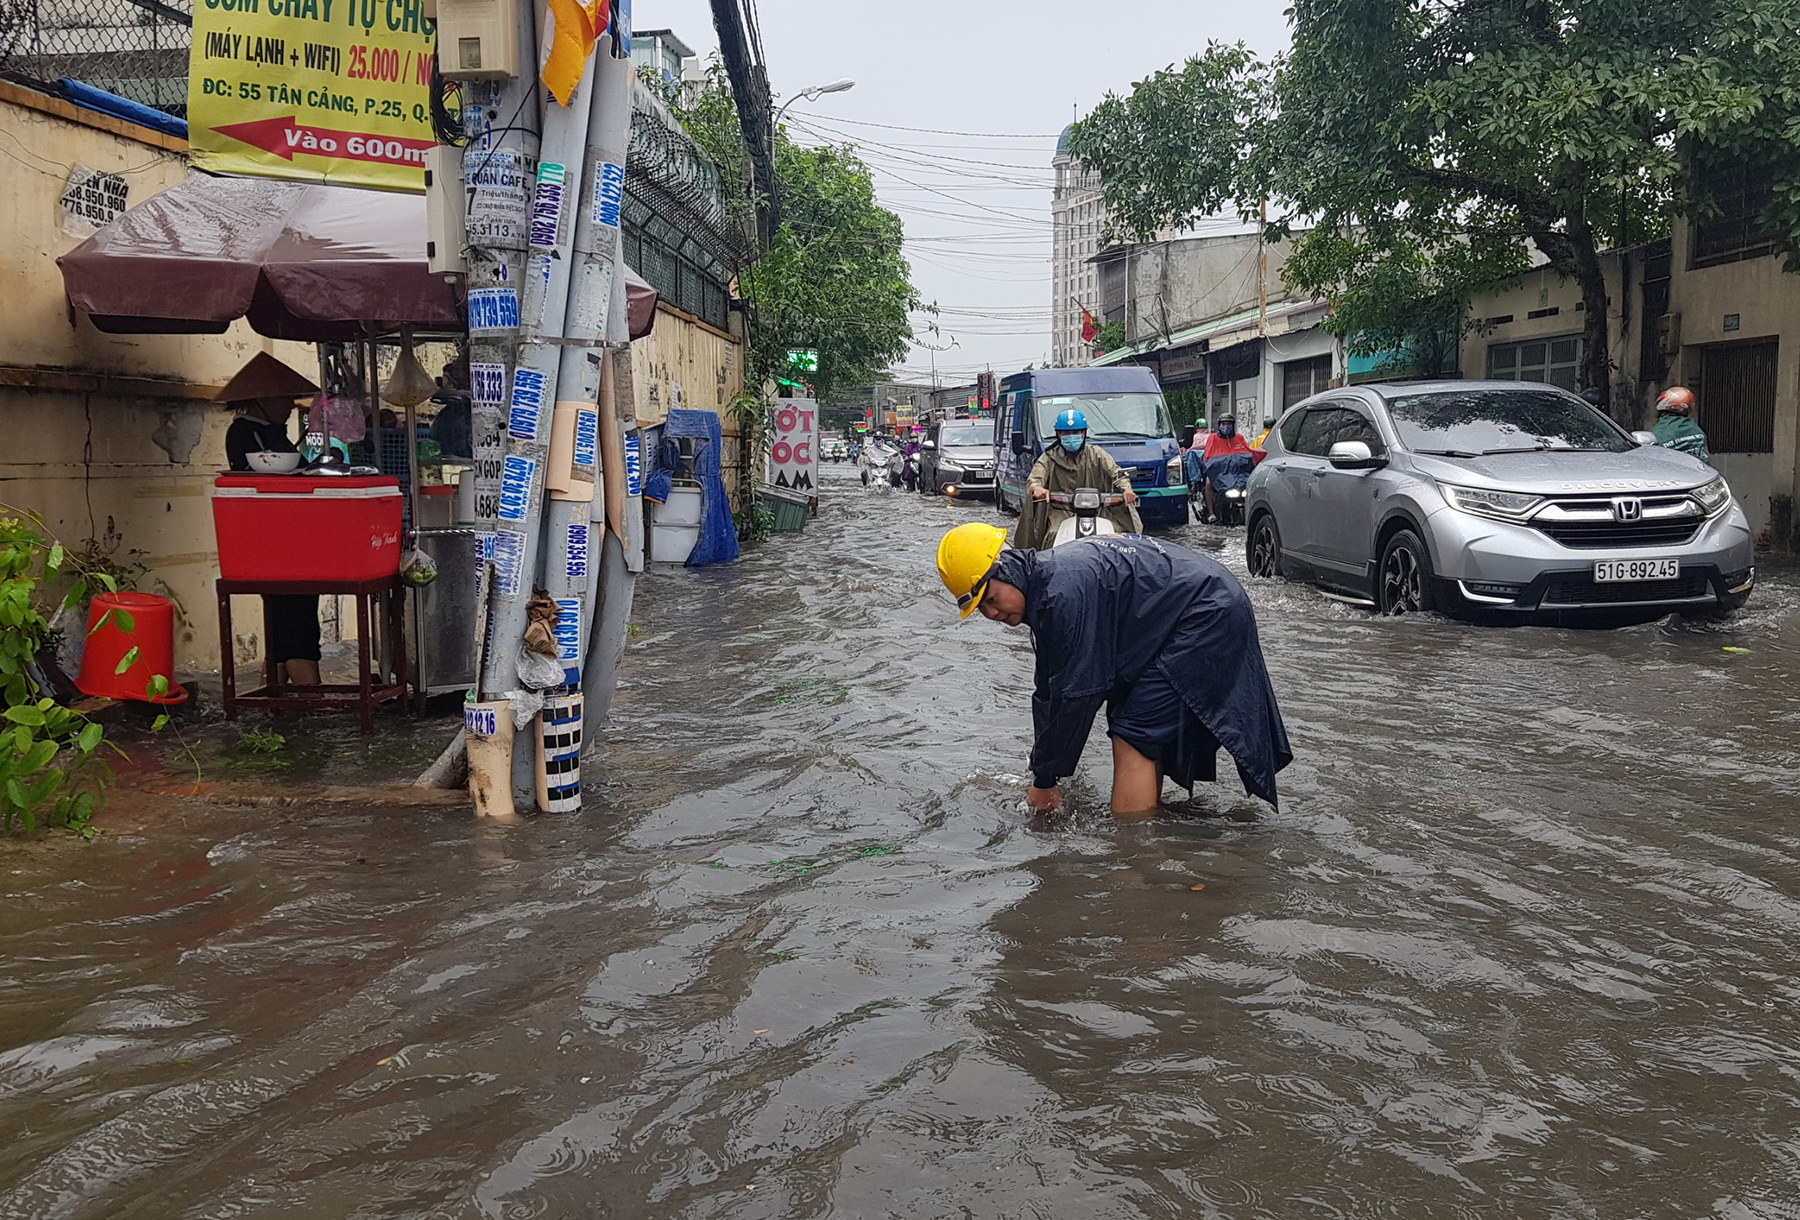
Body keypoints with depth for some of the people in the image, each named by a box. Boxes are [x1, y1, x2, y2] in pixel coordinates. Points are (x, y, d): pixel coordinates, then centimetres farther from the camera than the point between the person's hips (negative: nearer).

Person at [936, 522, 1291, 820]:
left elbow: (1076, 694, -23)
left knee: (1133, 734, -12)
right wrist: (1042, 772, 12)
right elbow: (1049, 692, 12)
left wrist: (1045, 779, -12)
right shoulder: (1043, 586, 6)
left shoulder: (1065, 592, -28)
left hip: (1208, 616, -10)